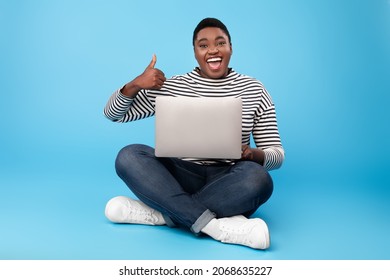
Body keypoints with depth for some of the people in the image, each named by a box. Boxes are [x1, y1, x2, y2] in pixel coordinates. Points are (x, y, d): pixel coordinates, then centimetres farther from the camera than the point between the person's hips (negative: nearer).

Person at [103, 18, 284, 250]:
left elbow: (277, 154, 3)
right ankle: (216, 225, -32)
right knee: (129, 156, -24)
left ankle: (160, 214, -23)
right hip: (181, 177, 1)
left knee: (257, 179, -33)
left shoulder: (254, 90, 2)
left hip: (227, 182, 0)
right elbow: (113, 114, 8)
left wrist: (254, 154, -21)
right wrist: (135, 84, -11)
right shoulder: (170, 87, 4)